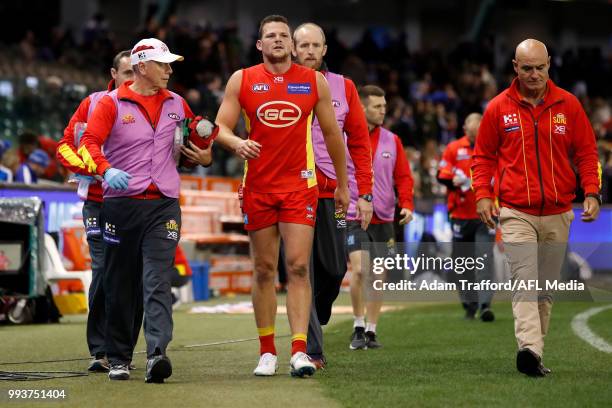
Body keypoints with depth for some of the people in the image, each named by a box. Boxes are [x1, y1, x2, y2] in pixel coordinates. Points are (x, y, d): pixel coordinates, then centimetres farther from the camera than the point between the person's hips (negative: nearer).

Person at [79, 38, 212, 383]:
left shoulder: (176, 104, 12)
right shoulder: (112, 103, 0)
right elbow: (89, 142, -12)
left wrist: (205, 155, 11)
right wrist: (105, 169, -30)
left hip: (163, 204, 1)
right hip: (121, 203, -1)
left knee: (158, 282, -14)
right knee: (119, 286, 7)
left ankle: (157, 353, -27)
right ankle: (118, 358, 18)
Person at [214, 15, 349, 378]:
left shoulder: (315, 81, 5)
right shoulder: (242, 80, 4)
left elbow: (332, 134, 11)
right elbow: (220, 127, 3)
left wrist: (343, 185, 13)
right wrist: (236, 143, -20)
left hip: (300, 185, -1)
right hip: (258, 187, 1)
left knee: (298, 267, -11)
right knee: (264, 270, 5)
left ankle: (299, 351, -15)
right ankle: (267, 352, 12)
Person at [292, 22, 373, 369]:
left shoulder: (343, 87, 8)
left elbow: (359, 142, 9)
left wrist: (365, 193, 2)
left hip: (331, 193, 2)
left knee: (335, 269, 4)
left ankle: (313, 324, 30)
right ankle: (311, 349, -2)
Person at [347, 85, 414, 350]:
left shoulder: (392, 141, 8)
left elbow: (403, 177, 10)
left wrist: (406, 205, -5)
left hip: (384, 218, 4)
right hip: (353, 217, -4)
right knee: (359, 270, -17)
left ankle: (371, 331, 16)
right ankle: (358, 327, 0)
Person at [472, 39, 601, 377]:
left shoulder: (568, 105, 4)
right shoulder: (498, 108, 2)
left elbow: (586, 153, 7)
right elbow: (483, 156, 8)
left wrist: (591, 193, -5)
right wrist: (482, 194, -5)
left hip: (558, 214, 2)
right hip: (516, 213, -2)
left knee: (547, 288, 10)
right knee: (525, 283, -16)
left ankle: (534, 349, 19)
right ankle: (529, 349, -28)